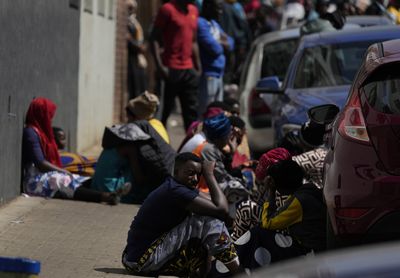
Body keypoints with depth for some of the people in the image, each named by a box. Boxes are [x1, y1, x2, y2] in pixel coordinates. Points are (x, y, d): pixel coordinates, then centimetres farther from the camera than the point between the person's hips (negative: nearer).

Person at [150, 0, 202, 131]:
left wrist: (198, 67, 16)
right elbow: (154, 38, -9)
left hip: (189, 70, 6)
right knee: (166, 107, -1)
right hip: (172, 69, -6)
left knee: (192, 110, 5)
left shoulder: (193, 11, 13)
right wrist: (160, 66, -17)